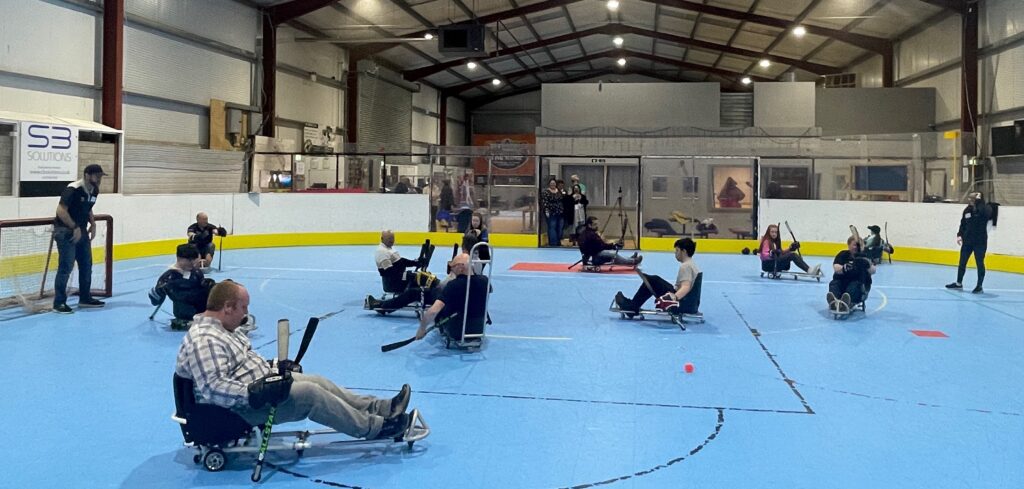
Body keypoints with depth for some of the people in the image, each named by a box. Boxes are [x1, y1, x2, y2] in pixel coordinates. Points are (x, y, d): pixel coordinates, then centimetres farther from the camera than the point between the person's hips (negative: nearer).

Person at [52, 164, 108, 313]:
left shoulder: (94, 191, 6)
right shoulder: (72, 190, -20)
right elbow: (61, 211, -23)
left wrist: (93, 224, 6)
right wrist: (75, 228, -22)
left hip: (81, 231, 9)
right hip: (65, 231, -9)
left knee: (86, 265, 12)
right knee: (66, 267, -10)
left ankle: (85, 298, 25)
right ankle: (59, 303, -4)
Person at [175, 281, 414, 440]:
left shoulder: (220, 329, 12)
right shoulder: (204, 340, -23)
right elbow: (213, 388, -33)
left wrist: (273, 367, 16)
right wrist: (256, 393, -34)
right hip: (242, 408, -11)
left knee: (317, 381, 2)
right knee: (309, 393, -19)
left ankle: (382, 409, 3)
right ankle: (376, 428, -11)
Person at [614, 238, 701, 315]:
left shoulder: (685, 266, -18)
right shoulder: (693, 264, 13)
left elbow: (686, 287, -32)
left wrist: (674, 298, -48)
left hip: (684, 305, -10)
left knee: (652, 281, -7)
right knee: (654, 279, 17)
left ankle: (631, 307, 3)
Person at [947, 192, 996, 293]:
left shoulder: (985, 209, -12)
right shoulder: (967, 210, 2)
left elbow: (986, 212, -37)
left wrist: (979, 201, -30)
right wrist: (960, 235, 2)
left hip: (980, 242, -5)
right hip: (967, 240, 5)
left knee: (980, 263, 3)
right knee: (962, 263, 13)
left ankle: (979, 286, 13)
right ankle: (959, 283, 28)